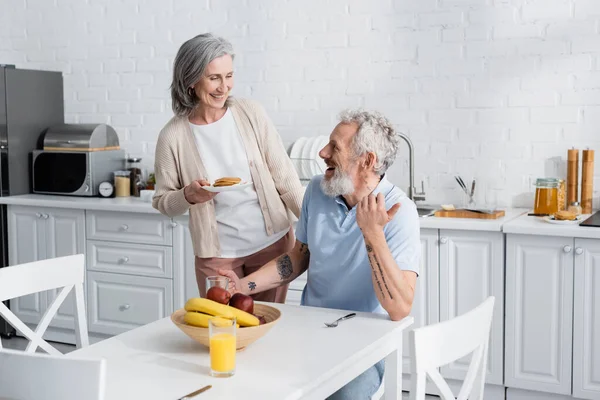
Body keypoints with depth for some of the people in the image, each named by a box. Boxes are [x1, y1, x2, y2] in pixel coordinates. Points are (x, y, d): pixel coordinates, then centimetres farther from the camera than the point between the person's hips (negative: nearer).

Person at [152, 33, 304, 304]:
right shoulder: (173, 136, -9)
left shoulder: (251, 114, -6)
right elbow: (161, 202, 1)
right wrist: (188, 195, -19)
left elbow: (284, 176, -1)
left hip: (273, 242, 1)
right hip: (217, 255, -1)